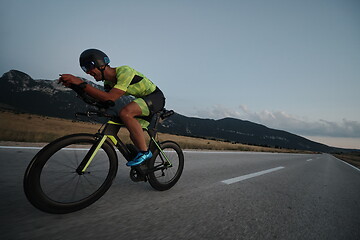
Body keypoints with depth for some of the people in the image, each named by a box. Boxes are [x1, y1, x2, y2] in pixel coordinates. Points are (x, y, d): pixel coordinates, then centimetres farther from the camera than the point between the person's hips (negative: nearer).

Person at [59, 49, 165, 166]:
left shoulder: (124, 71, -24)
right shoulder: (108, 81, 4)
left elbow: (110, 98, -34)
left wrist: (81, 83, -31)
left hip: (156, 96, -9)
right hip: (143, 98, 9)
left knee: (125, 112, -31)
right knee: (134, 135, 10)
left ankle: (145, 152, -20)